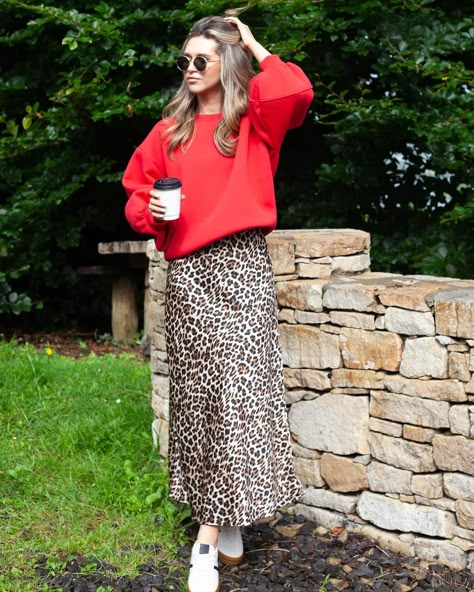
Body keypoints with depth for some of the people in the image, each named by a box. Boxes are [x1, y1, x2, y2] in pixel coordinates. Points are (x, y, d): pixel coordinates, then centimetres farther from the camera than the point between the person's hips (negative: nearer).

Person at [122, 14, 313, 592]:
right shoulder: (170, 129, 14)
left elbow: (296, 92, -15)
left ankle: (213, 526, 1)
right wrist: (150, 212, -4)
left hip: (241, 264, -3)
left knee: (239, 384, -9)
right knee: (198, 391, 3)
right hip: (188, 270, 3)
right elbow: (138, 187, 19)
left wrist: (254, 46, -1)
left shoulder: (254, 121, 5)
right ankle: (219, 517, 14)